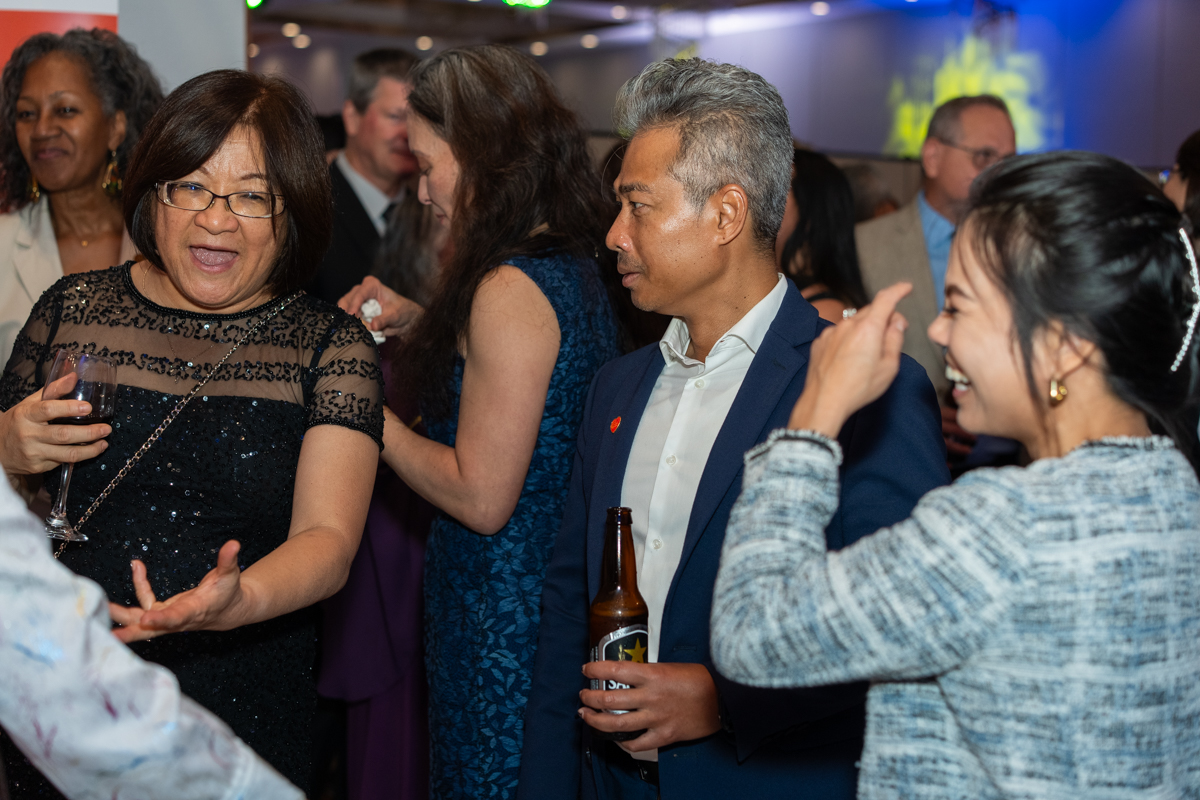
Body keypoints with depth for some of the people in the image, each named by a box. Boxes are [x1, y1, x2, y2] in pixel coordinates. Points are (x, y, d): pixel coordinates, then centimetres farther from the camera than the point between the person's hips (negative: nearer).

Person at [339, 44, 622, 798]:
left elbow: (482, 496, -21)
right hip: (560, 588, 9)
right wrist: (421, 321, 12)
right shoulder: (575, 267, 6)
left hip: (501, 615, -9)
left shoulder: (511, 289, -21)